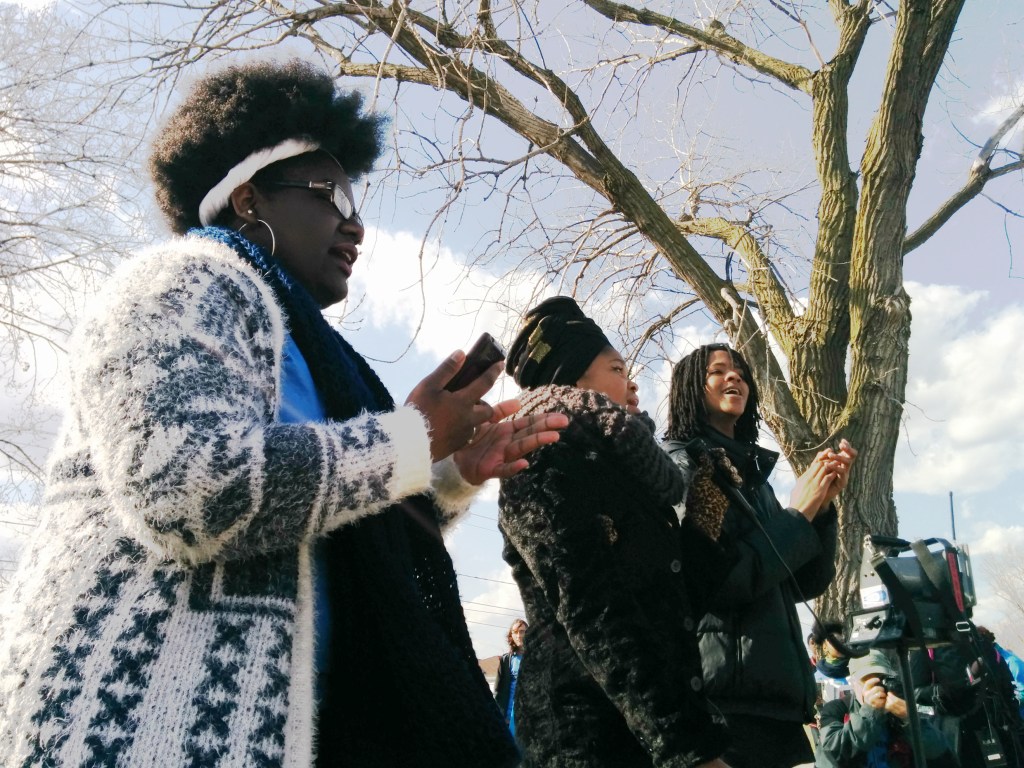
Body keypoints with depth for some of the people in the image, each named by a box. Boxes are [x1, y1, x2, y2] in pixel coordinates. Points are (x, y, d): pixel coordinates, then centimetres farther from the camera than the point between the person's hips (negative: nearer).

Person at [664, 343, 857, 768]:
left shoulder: (753, 474, 17)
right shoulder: (680, 466, -6)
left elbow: (806, 584, 13)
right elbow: (712, 583, -18)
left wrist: (823, 504, -1)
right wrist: (797, 514, -10)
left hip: (775, 693, 8)